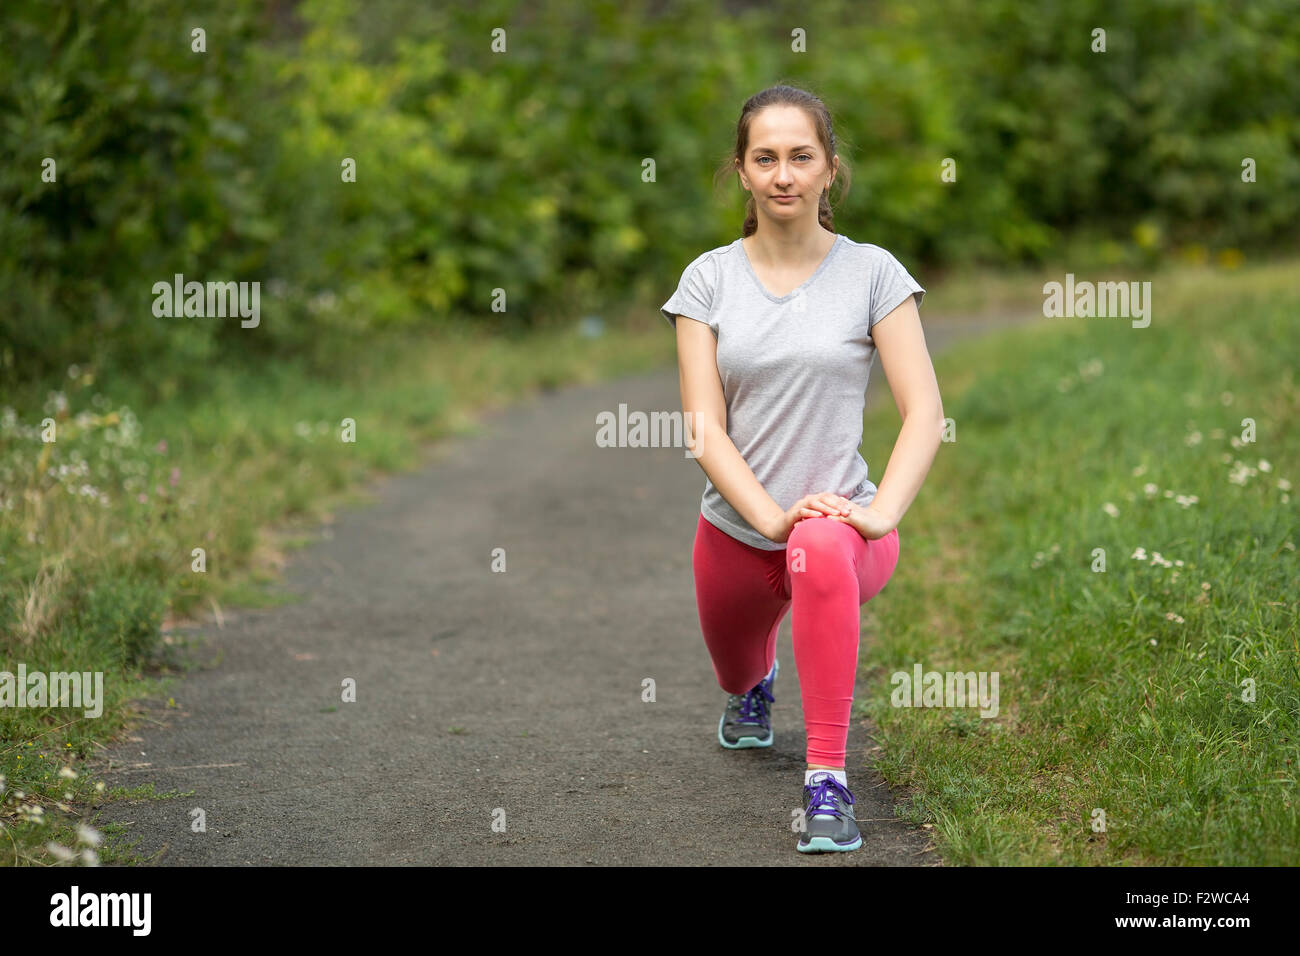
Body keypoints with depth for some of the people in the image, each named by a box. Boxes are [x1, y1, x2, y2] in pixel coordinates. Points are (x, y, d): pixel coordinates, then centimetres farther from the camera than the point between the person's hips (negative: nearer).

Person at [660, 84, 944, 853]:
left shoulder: (871, 273, -5)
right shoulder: (710, 279, -1)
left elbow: (925, 411, -9)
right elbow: (705, 424, -7)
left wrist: (881, 512, -24)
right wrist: (769, 514, -22)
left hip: (836, 522, -3)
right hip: (737, 531, 4)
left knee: (822, 550, -41)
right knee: (737, 683, 25)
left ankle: (829, 782, -37)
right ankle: (756, 684, 67)